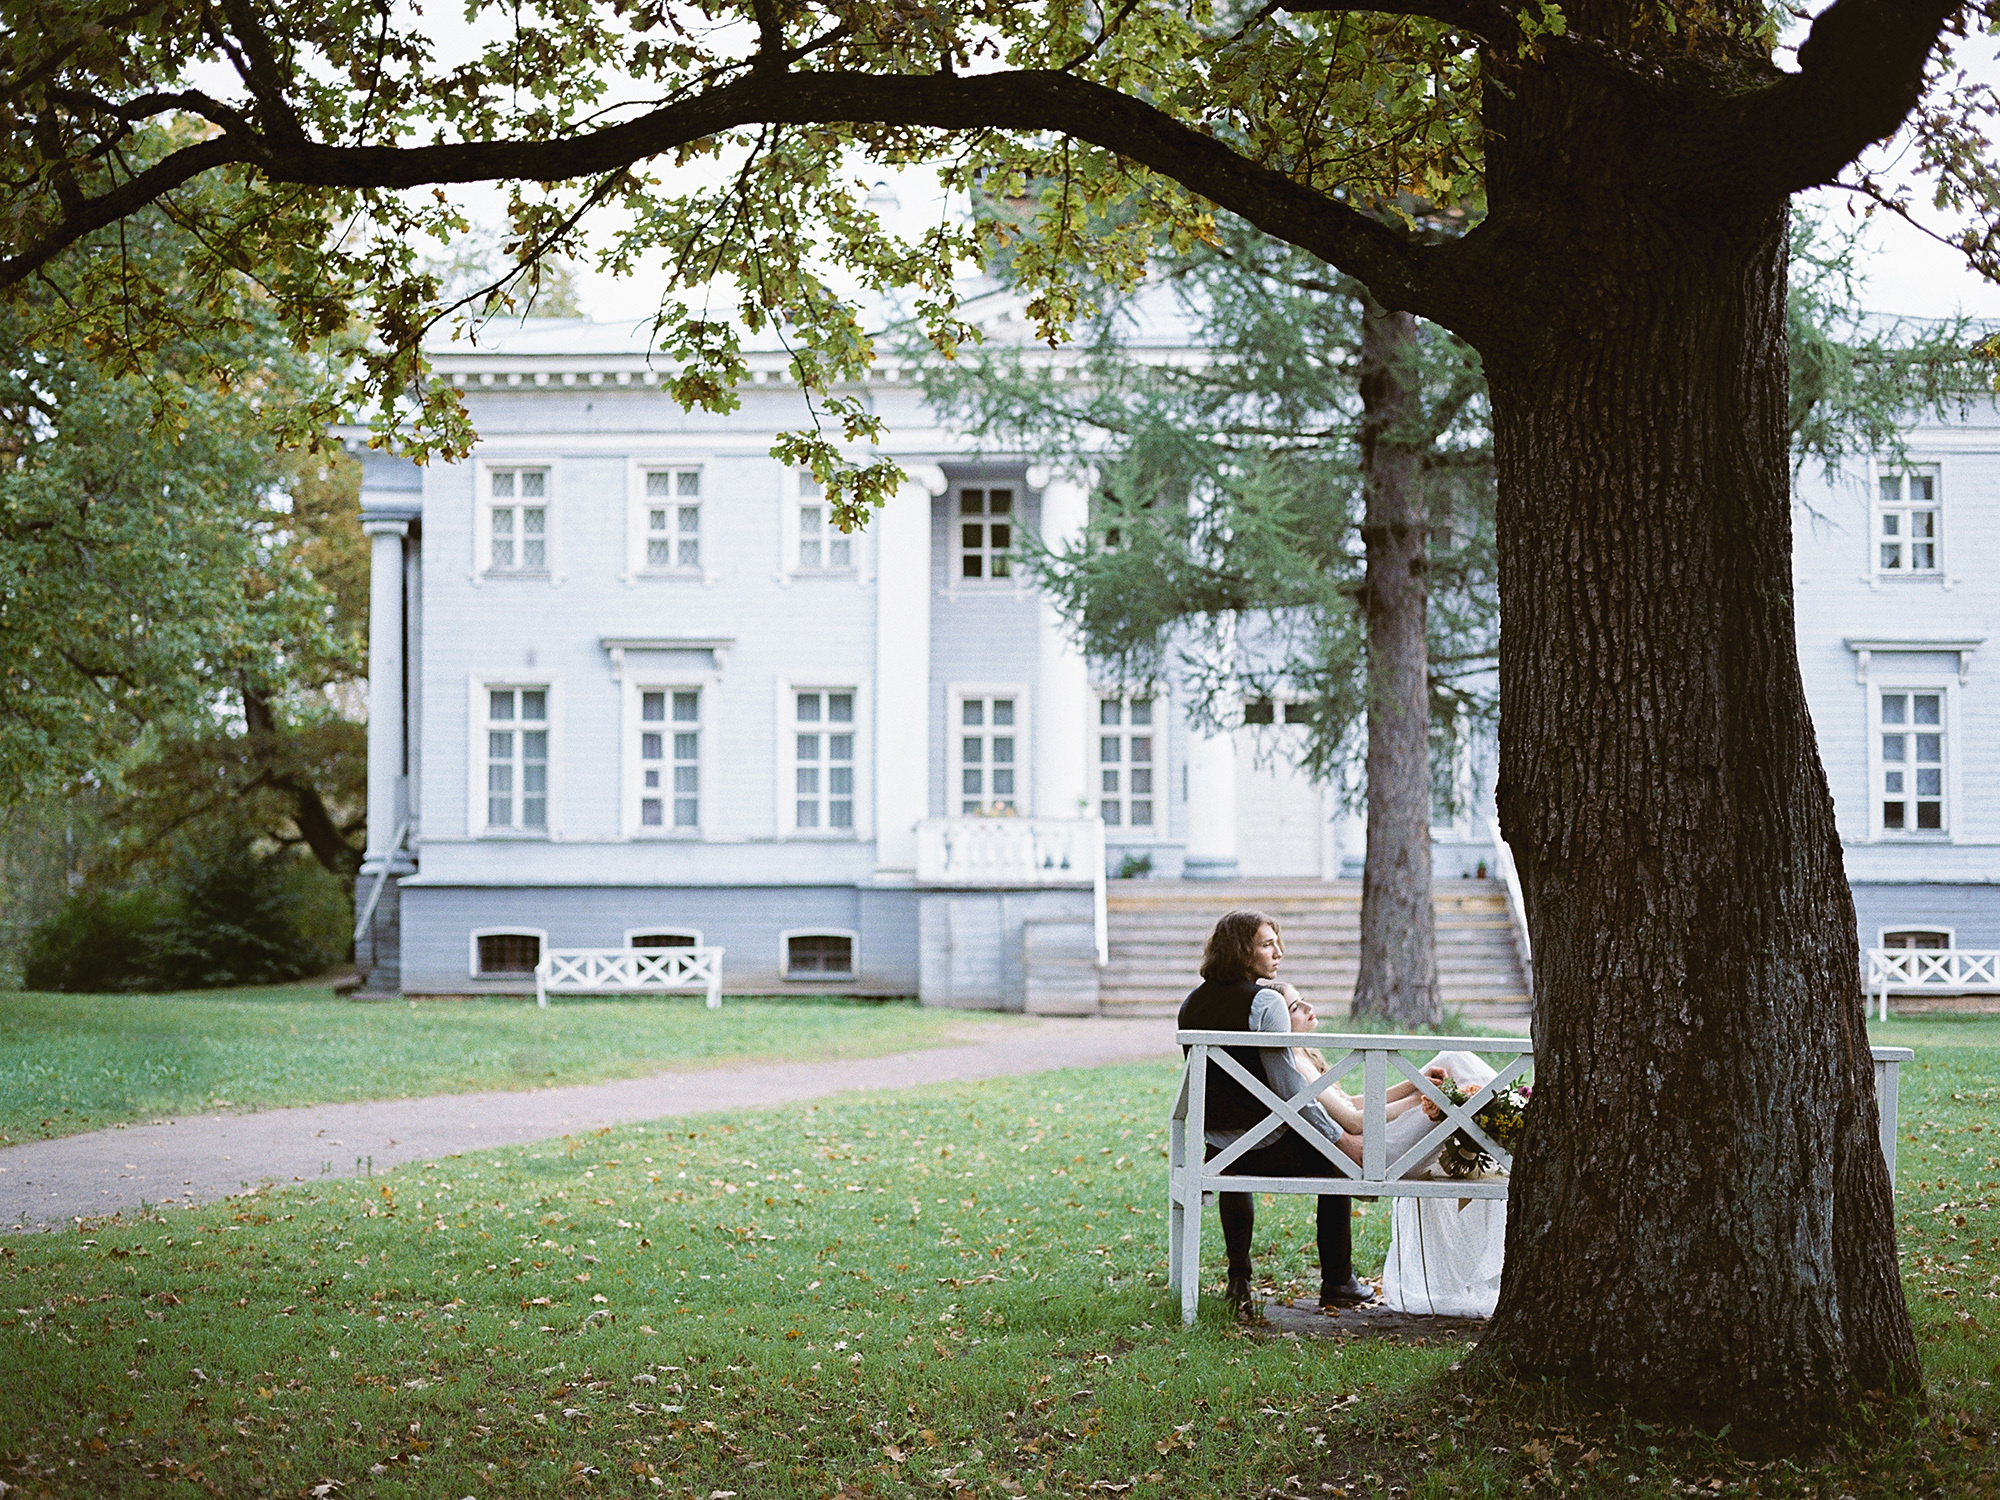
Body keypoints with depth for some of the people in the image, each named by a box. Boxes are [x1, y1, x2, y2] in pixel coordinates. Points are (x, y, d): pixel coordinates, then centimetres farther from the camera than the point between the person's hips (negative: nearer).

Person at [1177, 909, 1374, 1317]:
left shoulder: (1192, 1002, 5)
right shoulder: (1265, 1001, -17)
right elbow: (1288, 1088, -19)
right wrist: (1339, 1137, -12)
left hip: (1216, 1148, 6)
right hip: (1267, 1148, -6)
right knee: (1333, 1157, 20)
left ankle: (1239, 1280, 30)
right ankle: (1337, 1283, 25)